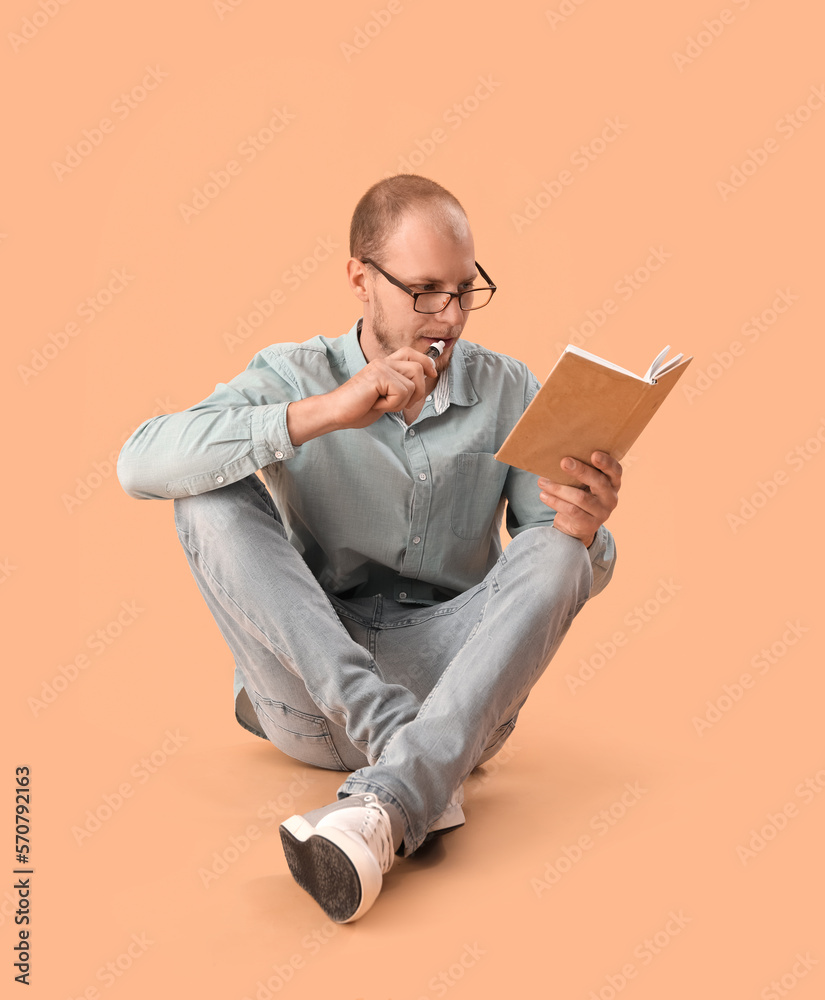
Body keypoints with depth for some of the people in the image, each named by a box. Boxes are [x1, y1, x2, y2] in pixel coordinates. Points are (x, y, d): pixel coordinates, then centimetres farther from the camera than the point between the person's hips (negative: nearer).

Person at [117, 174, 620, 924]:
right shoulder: (293, 376, 0)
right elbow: (141, 464, -17)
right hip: (316, 690, 0)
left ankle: (383, 806, -40)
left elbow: (551, 564, 2)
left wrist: (585, 531, -24)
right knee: (213, 494, -19)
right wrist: (324, 412, -28)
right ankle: (415, 760, -30)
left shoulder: (508, 390, 5)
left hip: (454, 682, 1)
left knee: (555, 550, -24)